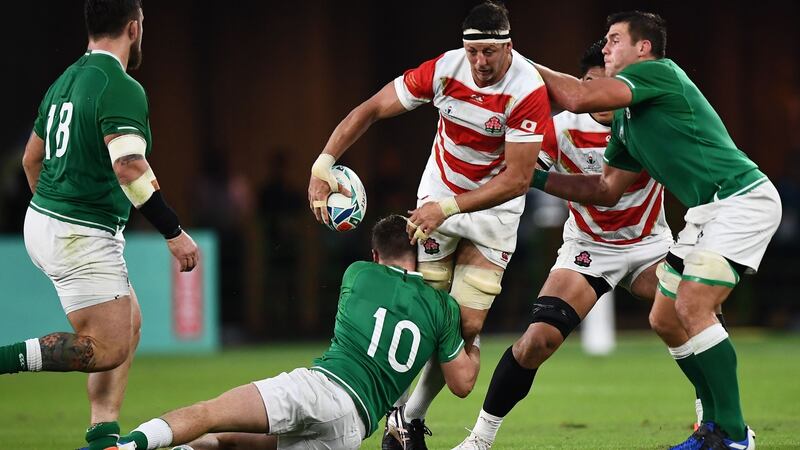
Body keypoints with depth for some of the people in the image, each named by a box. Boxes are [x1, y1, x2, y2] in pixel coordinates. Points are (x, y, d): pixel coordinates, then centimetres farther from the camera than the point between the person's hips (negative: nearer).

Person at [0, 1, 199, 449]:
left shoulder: (67, 80, 12)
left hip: (43, 219, 10)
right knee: (106, 349, -9)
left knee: (130, 324, 15)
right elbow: (129, 167, -28)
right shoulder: (122, 88, -16)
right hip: (82, 237, -10)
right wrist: (174, 231, -24)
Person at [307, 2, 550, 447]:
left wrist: (448, 207, -32)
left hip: (494, 208, -2)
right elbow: (372, 110, -10)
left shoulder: (528, 91, -26)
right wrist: (323, 164, -21)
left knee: (467, 326, -9)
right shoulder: (444, 69, -18)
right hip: (438, 201, 2)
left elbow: (518, 178, -26)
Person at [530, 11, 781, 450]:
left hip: (742, 199, -10)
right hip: (707, 212, 10)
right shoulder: (625, 120, 16)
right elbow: (607, 188, 22)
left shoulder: (659, 72, -12)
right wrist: (539, 179, 15)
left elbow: (578, 98, -21)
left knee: (692, 310, -18)